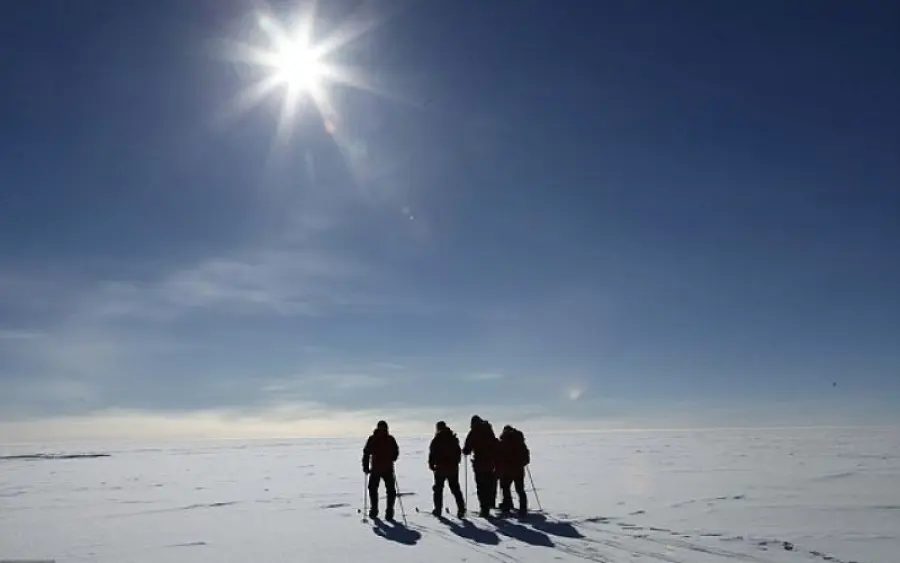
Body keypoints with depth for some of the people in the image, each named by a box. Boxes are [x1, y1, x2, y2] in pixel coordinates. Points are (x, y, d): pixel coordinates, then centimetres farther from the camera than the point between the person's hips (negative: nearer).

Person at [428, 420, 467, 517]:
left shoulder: (436, 440, -9)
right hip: (453, 468, 4)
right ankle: (461, 509, -2)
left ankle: (438, 510, 12)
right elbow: (459, 452, 11)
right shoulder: (453, 438, 6)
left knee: (438, 489, 10)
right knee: (455, 489, 8)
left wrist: (431, 465, 3)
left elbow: (432, 453, -9)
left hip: (441, 468, -4)